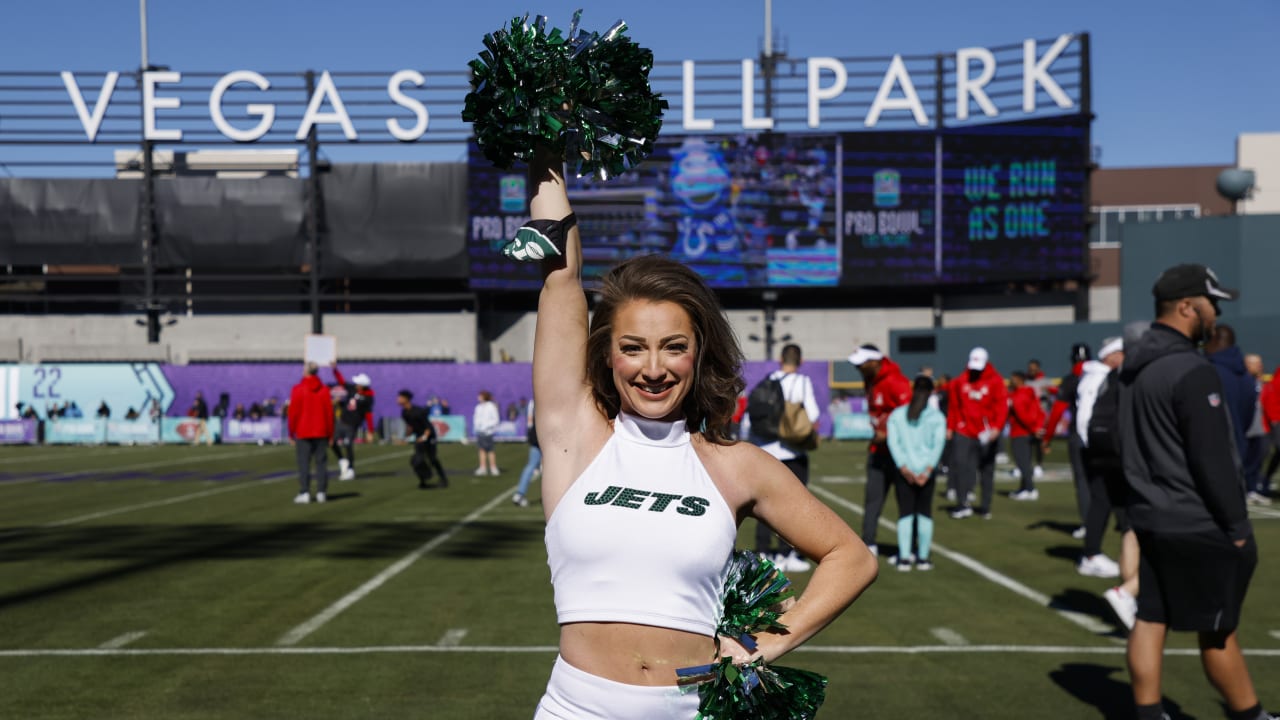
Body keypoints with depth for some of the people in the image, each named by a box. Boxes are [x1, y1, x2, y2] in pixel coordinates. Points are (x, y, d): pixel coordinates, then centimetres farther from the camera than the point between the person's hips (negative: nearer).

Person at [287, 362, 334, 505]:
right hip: (321, 433, 2)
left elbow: (293, 413, -4)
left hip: (303, 433, -2)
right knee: (321, 462, 6)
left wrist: (291, 434, 4)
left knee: (304, 464, 1)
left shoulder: (298, 390, -5)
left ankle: (304, 493, -3)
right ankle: (321, 493, 6)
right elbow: (330, 413, 2)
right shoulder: (324, 390, 1)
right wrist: (330, 434, 8)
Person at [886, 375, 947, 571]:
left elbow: (893, 442, -6)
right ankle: (923, 558, 14)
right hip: (926, 469, 0)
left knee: (905, 513, 5)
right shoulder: (937, 416, 2)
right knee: (924, 512, 10)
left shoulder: (897, 414, 5)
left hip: (904, 470, 0)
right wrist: (929, 469, -10)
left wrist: (903, 468, -9)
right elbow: (939, 443, -8)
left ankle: (904, 558, 0)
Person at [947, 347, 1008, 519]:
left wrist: (997, 427, -22)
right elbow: (953, 406, 9)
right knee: (960, 464, -11)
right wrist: (950, 427, 8)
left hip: (986, 433, -1)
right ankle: (963, 503, -7)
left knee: (987, 470, 8)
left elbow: (1002, 406, -11)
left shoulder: (995, 381, -4)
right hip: (964, 432, 1)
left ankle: (986, 507, 19)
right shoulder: (960, 381, 3)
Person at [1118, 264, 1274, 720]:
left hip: (1151, 519, 8)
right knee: (1217, 632, 4)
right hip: (1198, 527, -8)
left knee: (1150, 621, 9)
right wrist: (1237, 526, -12)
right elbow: (1213, 461, -19)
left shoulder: (1135, 368, 9)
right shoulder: (1192, 371, -19)